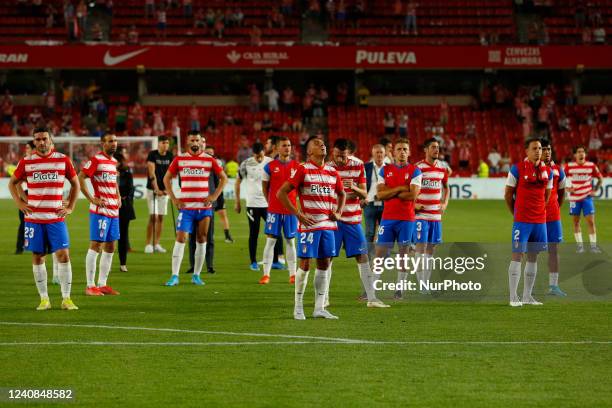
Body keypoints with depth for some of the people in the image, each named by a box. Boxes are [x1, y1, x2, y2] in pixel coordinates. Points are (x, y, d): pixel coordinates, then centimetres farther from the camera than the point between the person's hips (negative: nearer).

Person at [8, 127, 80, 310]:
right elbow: (12, 183, 15)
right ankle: (44, 299, 11)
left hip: (56, 218, -1)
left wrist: (70, 207, 5)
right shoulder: (26, 162, 3)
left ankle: (66, 298, -2)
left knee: (63, 255, -8)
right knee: (37, 257, 2)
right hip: (34, 218, 1)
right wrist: (20, 203, 3)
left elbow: (75, 184, 14)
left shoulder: (63, 160, 3)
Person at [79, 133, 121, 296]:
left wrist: (118, 197, 16)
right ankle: (90, 286, -4)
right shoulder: (96, 160, -10)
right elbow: (79, 178, -16)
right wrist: (91, 199, -18)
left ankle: (102, 284, 17)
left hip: (114, 210, 9)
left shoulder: (114, 161, 16)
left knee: (110, 247, 10)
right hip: (100, 210, -9)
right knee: (95, 246, -7)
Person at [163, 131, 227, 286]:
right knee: (181, 238, -10)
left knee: (201, 240, 5)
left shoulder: (209, 160, 4)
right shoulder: (179, 159, 3)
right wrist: (173, 199, 0)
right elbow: (166, 178, 10)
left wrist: (215, 196, -1)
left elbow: (223, 178, 10)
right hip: (186, 207, -1)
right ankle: (174, 276, -8)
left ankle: (196, 275, 13)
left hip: (204, 207, 1)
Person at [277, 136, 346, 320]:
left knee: (325, 264, 6)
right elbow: (281, 193, -7)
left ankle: (319, 308, 12)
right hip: (309, 224, -5)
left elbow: (341, 193, 28)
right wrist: (298, 214, -12)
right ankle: (298, 307, 6)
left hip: (328, 225, 6)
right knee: (305, 263, -3)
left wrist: (339, 212, 10)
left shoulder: (332, 172, 12)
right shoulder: (303, 170, -5)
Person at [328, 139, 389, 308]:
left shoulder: (358, 165, 0)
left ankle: (372, 298, -1)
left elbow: (364, 194, -1)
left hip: (353, 219, 1)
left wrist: (354, 188, -21)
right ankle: (324, 298, 9)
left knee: (363, 257, -2)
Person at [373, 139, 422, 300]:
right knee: (380, 252, -1)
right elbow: (380, 194, -3)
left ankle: (400, 289, 7)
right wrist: (400, 189, -11)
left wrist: (391, 193, -6)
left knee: (403, 252, 1)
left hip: (406, 218, -2)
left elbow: (412, 195, -12)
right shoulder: (385, 170, 8)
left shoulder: (414, 171, 0)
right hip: (387, 217, 2)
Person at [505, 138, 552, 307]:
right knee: (517, 255, -6)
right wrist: (516, 213, 6)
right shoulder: (517, 169, -6)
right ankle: (513, 297, -5)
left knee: (533, 257, 9)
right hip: (522, 221, -5)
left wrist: (538, 212, 14)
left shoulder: (547, 171, 8)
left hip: (540, 221, 5)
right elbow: (508, 194, 0)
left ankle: (527, 295, 15)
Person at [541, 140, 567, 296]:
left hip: (553, 216, 3)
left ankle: (553, 285, 7)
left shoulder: (557, 170, 6)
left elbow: (561, 191, 20)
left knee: (554, 249, 3)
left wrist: (557, 208, 11)